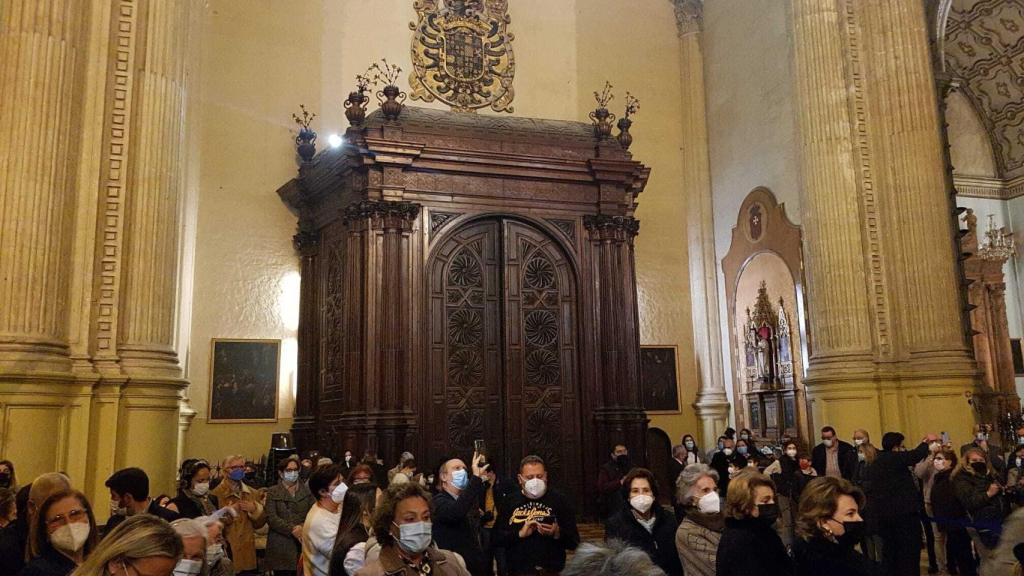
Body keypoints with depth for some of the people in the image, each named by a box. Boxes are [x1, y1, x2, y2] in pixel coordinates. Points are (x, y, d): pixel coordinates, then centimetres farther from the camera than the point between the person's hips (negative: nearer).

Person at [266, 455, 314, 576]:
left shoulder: (306, 490, 13)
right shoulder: (273, 492, 5)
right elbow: (271, 518, -6)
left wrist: (302, 527, -14)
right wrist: (292, 530, -15)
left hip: (303, 542, 2)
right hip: (281, 544, -2)